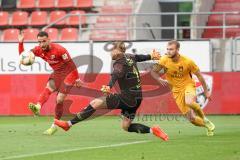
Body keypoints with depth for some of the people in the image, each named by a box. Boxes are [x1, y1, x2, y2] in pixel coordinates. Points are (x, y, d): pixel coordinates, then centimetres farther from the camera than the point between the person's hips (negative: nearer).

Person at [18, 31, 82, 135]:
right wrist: (20, 43, -18)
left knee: (59, 99, -11)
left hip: (68, 73, -5)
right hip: (56, 73, 5)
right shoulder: (39, 50, -5)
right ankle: (38, 108, -53)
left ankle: (54, 126, 0)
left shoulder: (59, 49, -22)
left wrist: (77, 79, -9)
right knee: (49, 87, -26)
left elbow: (71, 64, -15)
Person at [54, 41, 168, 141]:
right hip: (137, 98, 9)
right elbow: (139, 57, 32)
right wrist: (151, 56, 53)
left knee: (95, 103, -10)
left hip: (127, 98, -9)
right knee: (126, 126, 19)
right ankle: (152, 130, 5)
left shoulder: (120, 63, -15)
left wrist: (109, 87, -57)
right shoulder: (130, 57, 9)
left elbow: (116, 75, -37)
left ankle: (69, 124, -11)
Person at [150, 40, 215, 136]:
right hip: (177, 90, 2)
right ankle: (208, 126, 25)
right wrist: (160, 80, -22)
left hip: (188, 85, -2)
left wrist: (206, 91, -2)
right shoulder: (164, 60, -13)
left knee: (189, 102, -38)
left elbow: (199, 75, -5)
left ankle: (204, 119, -8)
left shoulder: (187, 61, -16)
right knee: (191, 119, -4)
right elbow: (153, 71, -2)